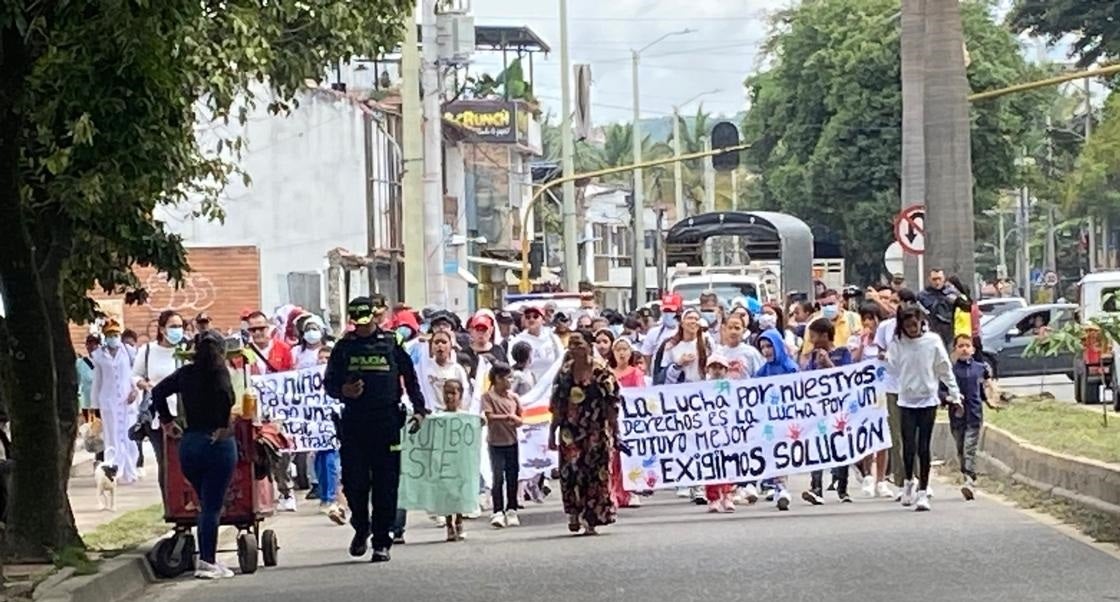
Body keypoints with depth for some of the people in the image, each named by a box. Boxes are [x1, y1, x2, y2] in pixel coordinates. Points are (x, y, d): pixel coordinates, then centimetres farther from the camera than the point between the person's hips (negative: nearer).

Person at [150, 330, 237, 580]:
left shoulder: (186, 372, 9)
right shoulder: (219, 371, -7)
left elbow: (158, 392, 10)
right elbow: (224, 393, -26)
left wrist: (167, 421, 16)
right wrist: (222, 426, -16)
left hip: (189, 443, 5)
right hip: (218, 444, -5)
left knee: (206, 504, 16)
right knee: (213, 506, -1)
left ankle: (206, 559, 14)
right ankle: (207, 562, -2)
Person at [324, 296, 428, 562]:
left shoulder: (392, 343, 4)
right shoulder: (344, 346, 8)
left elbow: (410, 378, 11)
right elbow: (329, 382, 10)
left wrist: (419, 409, 4)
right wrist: (343, 391, -11)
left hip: (386, 421, -1)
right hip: (353, 421, 1)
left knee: (385, 484, 0)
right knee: (354, 481, -1)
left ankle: (381, 541, 7)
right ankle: (361, 528, 24)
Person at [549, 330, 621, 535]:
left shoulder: (602, 372, -3)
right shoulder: (564, 372, 7)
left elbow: (611, 405, -2)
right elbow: (557, 406, 10)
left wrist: (614, 431, -5)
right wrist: (552, 432, 8)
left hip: (596, 431, -2)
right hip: (570, 431, 2)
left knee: (594, 472, -2)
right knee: (569, 470, -8)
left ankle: (591, 520, 7)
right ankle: (574, 514, 9)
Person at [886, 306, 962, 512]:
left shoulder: (933, 341, -3)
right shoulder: (897, 343, 0)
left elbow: (945, 369, 3)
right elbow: (893, 369, 4)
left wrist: (954, 393, 3)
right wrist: (883, 358, -14)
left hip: (928, 400, -1)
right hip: (906, 400, 1)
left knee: (923, 447, -1)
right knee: (909, 446, -1)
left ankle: (922, 491, 5)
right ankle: (909, 482, 24)